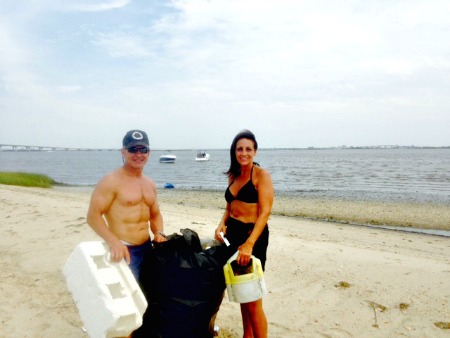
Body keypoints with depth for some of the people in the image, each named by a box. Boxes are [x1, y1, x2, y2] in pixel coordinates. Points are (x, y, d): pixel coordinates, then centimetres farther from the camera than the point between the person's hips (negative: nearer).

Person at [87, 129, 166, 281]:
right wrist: (113, 241, -28)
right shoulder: (111, 181, -11)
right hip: (123, 250, -7)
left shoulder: (150, 184, 12)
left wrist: (159, 233, 2)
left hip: (147, 248, 7)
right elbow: (93, 216, -16)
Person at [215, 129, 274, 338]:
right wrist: (222, 224, -2)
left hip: (253, 235, -7)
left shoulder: (261, 175, -9)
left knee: (253, 301, -2)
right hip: (232, 233, 7)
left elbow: (265, 212, -17)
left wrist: (249, 244, -27)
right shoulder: (233, 175, 11)